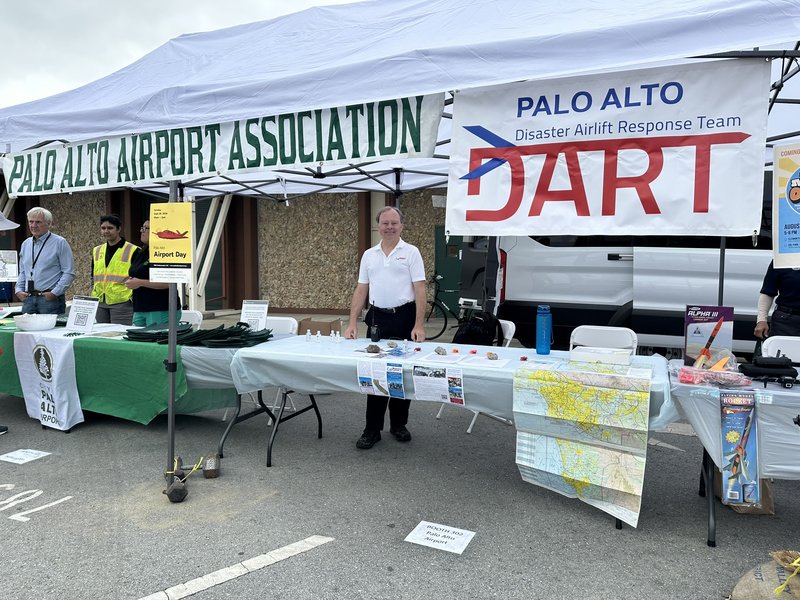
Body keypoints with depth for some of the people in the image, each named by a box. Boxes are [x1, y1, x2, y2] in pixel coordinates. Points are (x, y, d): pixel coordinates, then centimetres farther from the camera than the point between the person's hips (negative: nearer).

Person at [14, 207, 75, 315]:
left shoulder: (60, 243, -3)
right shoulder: (26, 244, 15)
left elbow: (69, 273, -8)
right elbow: (22, 272, 23)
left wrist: (55, 293, -14)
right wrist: (18, 290, 8)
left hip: (51, 299, -5)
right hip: (28, 299, 5)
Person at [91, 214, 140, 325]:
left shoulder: (132, 251, -5)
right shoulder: (97, 251, 14)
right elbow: (93, 277, 23)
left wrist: (131, 295, -9)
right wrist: (94, 296, 13)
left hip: (121, 303, -6)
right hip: (99, 303, 6)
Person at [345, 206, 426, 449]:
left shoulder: (411, 252, -2)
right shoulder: (369, 255, 9)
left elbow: (419, 290, -7)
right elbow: (361, 290, 9)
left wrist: (418, 325, -15)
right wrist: (352, 323, 1)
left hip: (404, 317, -3)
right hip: (377, 318, 3)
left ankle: (398, 424, 22)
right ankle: (372, 429, 11)